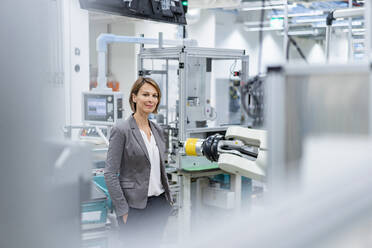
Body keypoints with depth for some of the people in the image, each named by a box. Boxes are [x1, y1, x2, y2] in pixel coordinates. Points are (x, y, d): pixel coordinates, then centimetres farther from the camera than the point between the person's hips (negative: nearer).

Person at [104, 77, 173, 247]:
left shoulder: (157, 130, 10)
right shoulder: (121, 130, -11)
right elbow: (110, 174, -13)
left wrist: (168, 198, 14)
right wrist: (123, 211, -16)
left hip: (160, 203, 7)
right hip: (136, 206, -6)